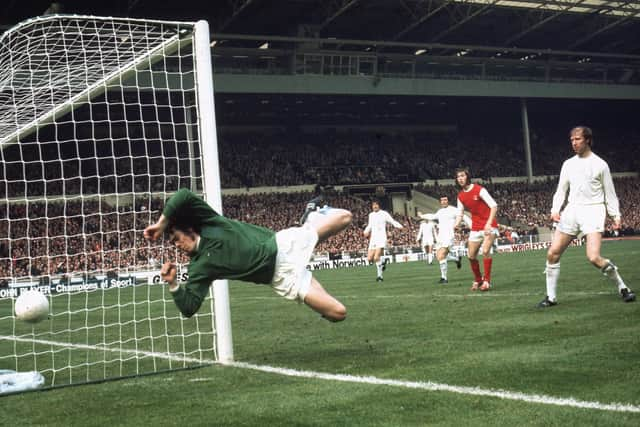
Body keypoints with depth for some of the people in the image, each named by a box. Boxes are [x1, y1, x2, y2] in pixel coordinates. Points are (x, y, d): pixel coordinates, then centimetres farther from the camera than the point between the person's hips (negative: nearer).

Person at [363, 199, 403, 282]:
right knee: (370, 258, 0)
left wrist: (400, 226, -21)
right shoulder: (371, 215, 15)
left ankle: (379, 276, -4)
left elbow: (393, 222, -2)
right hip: (373, 239, 6)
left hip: (381, 239, -6)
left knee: (376, 258, -19)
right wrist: (366, 231, 10)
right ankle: (382, 262, 28)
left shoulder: (384, 214, -2)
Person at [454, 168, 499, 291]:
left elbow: (494, 206, -15)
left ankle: (486, 281, -13)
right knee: (471, 256, 4)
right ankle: (478, 280, 22)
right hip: (475, 228, 6)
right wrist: (454, 227, -5)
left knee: (485, 251, -22)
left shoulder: (479, 190, -13)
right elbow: (460, 214, 13)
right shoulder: (461, 196, 6)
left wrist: (489, 223, -25)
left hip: (488, 226, -6)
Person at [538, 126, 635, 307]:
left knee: (594, 257, -19)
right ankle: (551, 297, 7)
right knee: (552, 253, -4)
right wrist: (555, 209, 1)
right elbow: (561, 190, 16)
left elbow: (609, 192, 6)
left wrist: (616, 215, -2)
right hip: (572, 210, 5)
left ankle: (623, 288, 2)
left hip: (593, 210, -5)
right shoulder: (568, 164, 13)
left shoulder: (599, 164, 2)